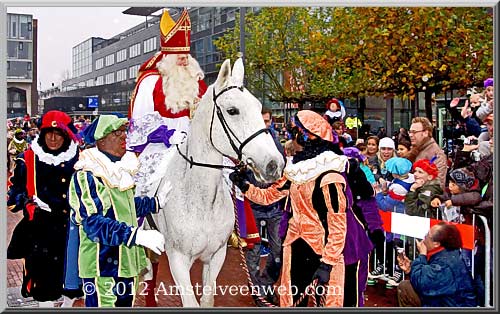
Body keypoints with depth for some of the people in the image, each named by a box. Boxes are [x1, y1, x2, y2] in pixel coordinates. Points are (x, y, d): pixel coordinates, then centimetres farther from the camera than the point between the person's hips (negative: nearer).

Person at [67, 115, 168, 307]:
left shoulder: (120, 170, 10)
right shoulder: (87, 176, -18)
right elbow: (94, 224, -27)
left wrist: (156, 202, 21)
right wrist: (137, 235, -32)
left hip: (126, 262, 9)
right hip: (102, 267, -9)